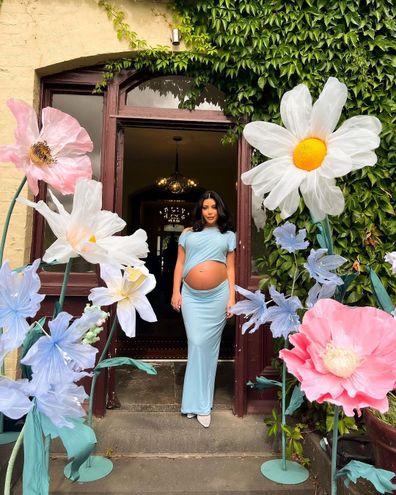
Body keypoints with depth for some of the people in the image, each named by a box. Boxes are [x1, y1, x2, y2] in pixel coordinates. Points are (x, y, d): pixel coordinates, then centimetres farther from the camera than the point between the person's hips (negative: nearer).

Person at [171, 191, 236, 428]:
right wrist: (176, 292, 1)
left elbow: (231, 268, 6)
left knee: (209, 345, 2)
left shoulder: (228, 235, 11)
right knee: (196, 343, -2)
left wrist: (232, 297, -1)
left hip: (218, 295, 0)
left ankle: (201, 402, 14)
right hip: (192, 296, 1)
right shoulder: (188, 233, 12)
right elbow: (179, 264, 9)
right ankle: (198, 401, 13)